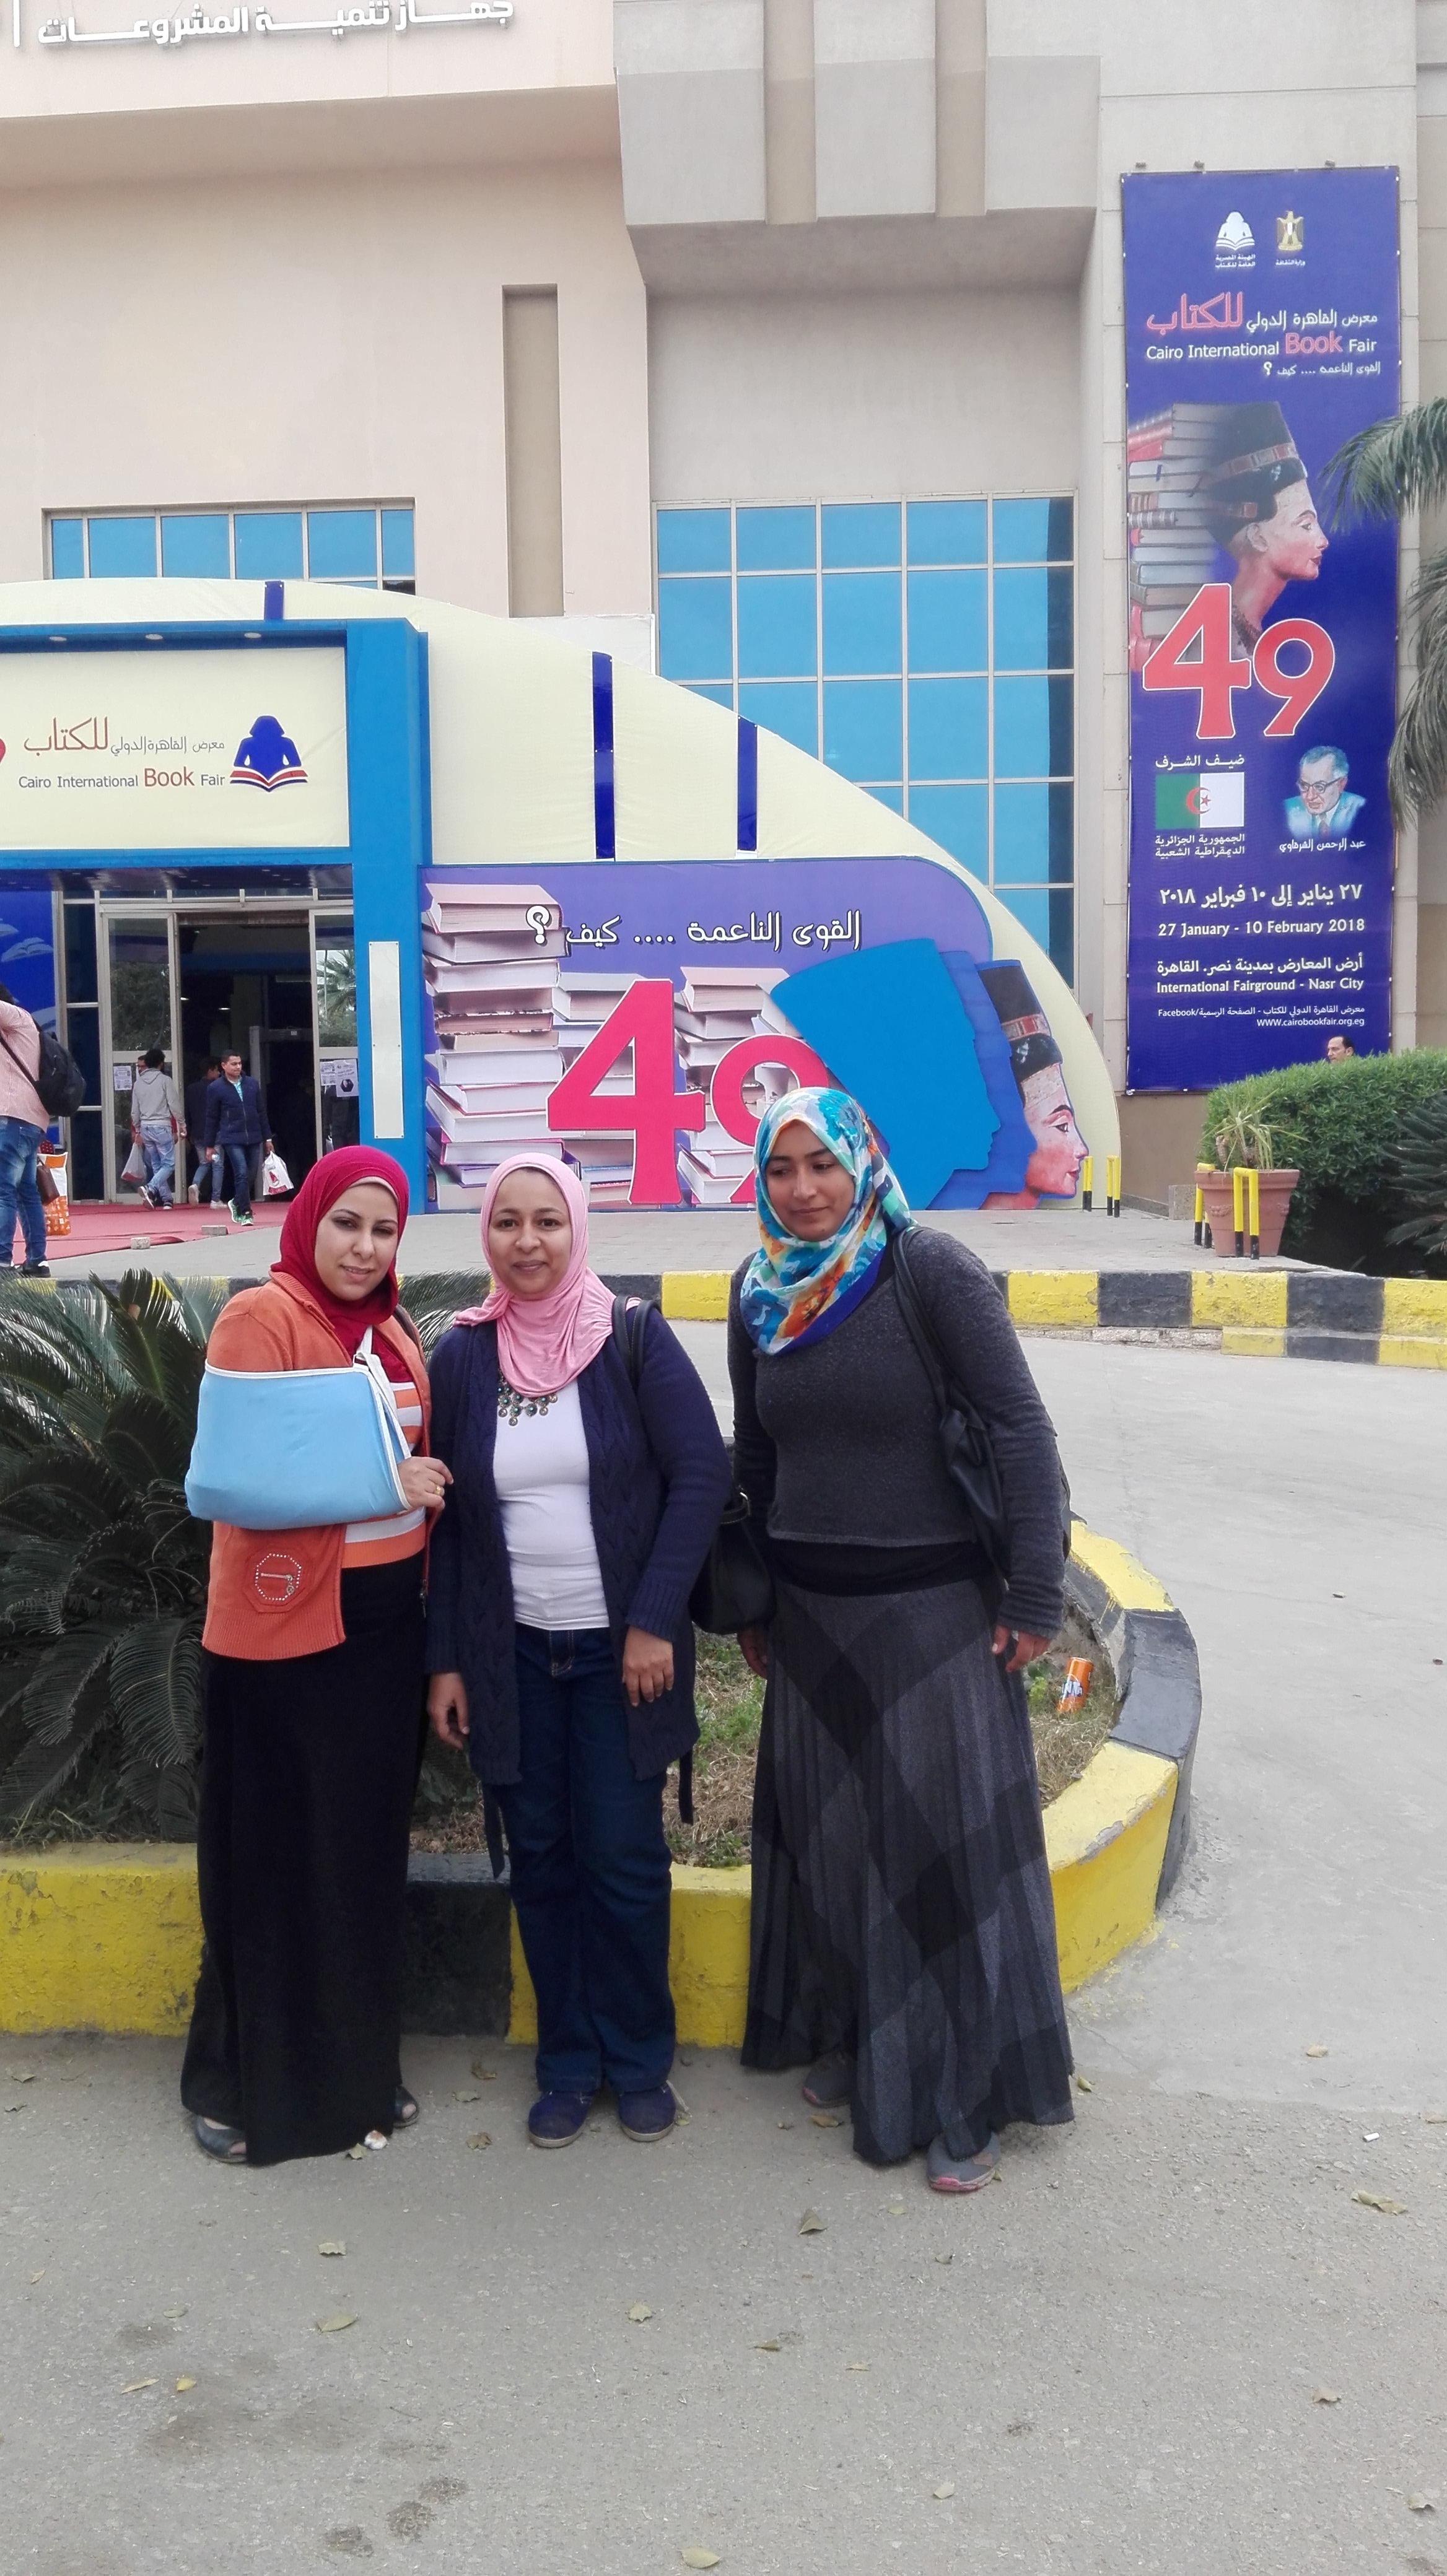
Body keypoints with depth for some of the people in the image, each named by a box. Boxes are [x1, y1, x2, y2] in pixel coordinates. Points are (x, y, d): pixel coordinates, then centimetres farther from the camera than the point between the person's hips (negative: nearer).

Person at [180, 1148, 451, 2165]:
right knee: (272, 1865, 7)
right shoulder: (259, 1318, -11)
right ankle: (244, 2082, 25)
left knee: (367, 1857, 15)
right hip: (283, 1631, -6)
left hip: (385, 1623, 6)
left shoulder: (392, 1331, 10)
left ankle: (359, 2068, 31)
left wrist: (431, 1491, 3)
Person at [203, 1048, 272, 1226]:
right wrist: (210, 1145, 3)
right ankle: (245, 1213, -7)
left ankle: (236, 1203, 32)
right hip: (232, 1139, -4)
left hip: (254, 1138, 4)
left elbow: (261, 1112, 13)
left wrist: (267, 1137, 12)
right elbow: (211, 1118, 2)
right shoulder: (216, 1088, -2)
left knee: (252, 1176, 8)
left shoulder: (252, 1083, 8)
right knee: (242, 1174, -13)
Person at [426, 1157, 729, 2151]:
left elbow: (702, 1475, -9)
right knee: (541, 1861, 9)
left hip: (620, 1653, -2)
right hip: (510, 1657, 2)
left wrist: (654, 1622, -14)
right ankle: (568, 2060, 25)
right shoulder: (461, 1355, 2)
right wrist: (445, 1660, 4)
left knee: (623, 1862, 3)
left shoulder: (633, 1339, -6)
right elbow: (446, 1516, 6)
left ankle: (640, 2059, 23)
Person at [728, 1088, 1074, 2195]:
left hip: (935, 1605, -5)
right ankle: (851, 2033, 36)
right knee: (827, 1831, 15)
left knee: (945, 1836, 4)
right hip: (810, 1608, 5)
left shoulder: (932, 1271, -13)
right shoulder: (761, 1291, 3)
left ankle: (966, 2092, 19)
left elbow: (1022, 1428, -13)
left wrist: (1035, 1594, -14)